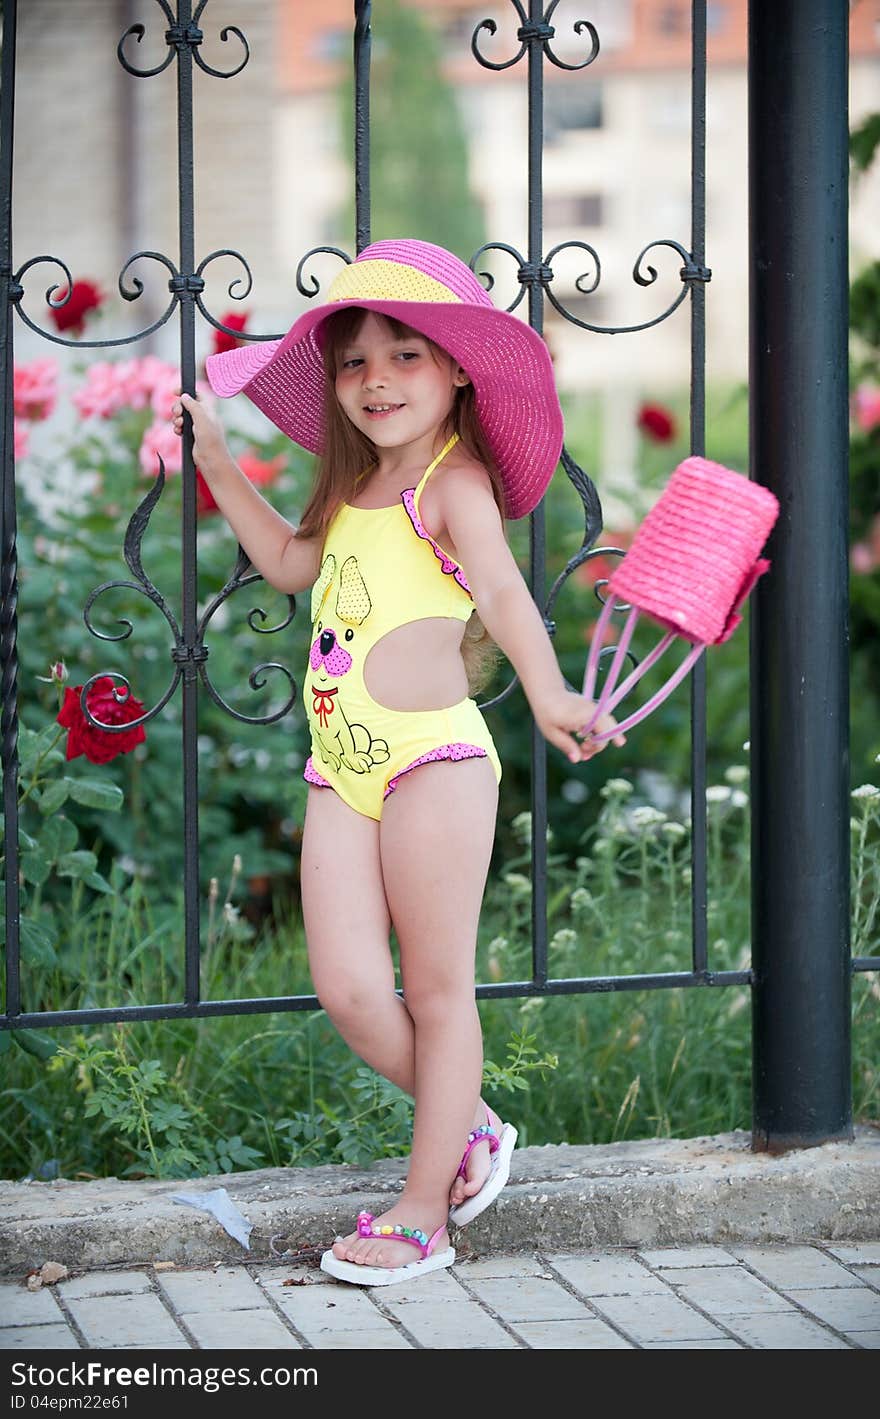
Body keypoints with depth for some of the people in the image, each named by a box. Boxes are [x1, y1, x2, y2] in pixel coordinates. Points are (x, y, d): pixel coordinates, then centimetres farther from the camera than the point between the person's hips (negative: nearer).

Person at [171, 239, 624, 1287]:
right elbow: (290, 563, 36)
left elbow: (500, 588, -25)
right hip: (342, 769, 7)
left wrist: (547, 693, -41)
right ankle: (472, 1130, 23)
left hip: (432, 759, -7)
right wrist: (218, 467, 32)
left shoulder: (455, 482, -7)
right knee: (349, 992, 0)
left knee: (436, 993, 2)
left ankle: (422, 1216, 10)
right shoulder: (356, 493, 18)